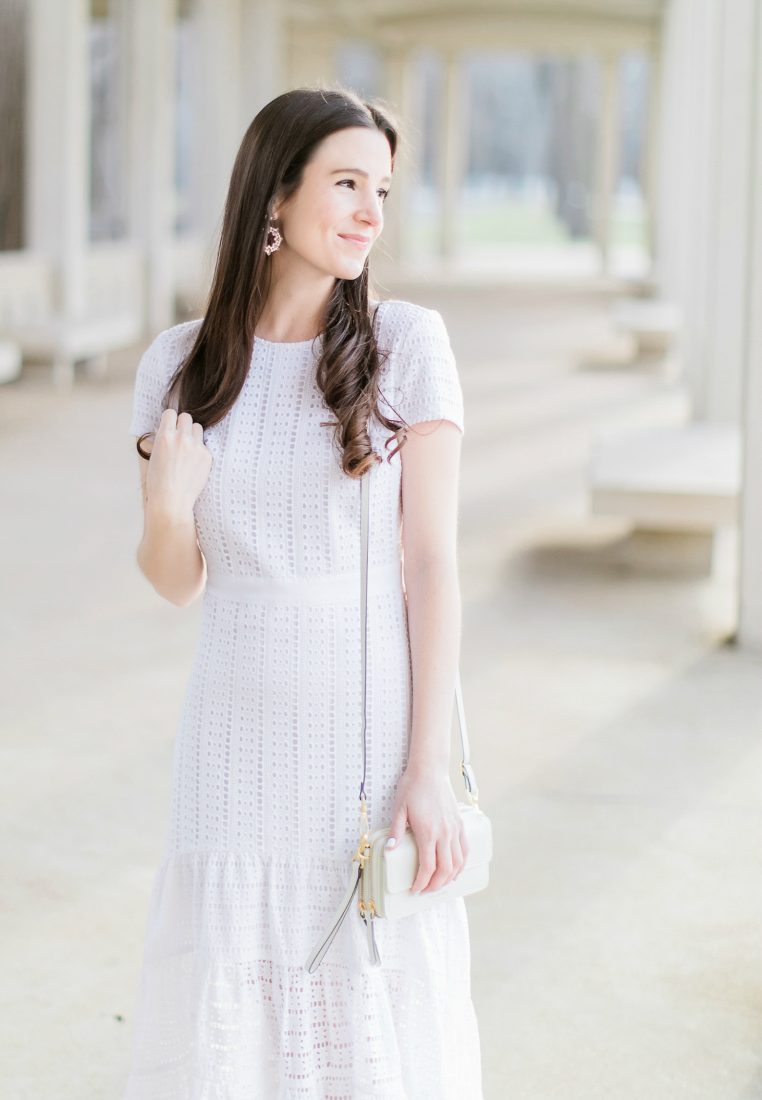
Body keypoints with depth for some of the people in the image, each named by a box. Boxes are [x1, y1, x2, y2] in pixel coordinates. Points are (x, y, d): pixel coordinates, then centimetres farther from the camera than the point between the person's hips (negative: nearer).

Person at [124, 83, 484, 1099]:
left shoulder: (406, 343, -3)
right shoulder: (180, 364, 3)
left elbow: (432, 560, -6)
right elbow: (178, 583, 8)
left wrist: (429, 769, -11)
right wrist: (167, 506, -15)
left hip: (375, 736, -2)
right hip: (240, 743, 2)